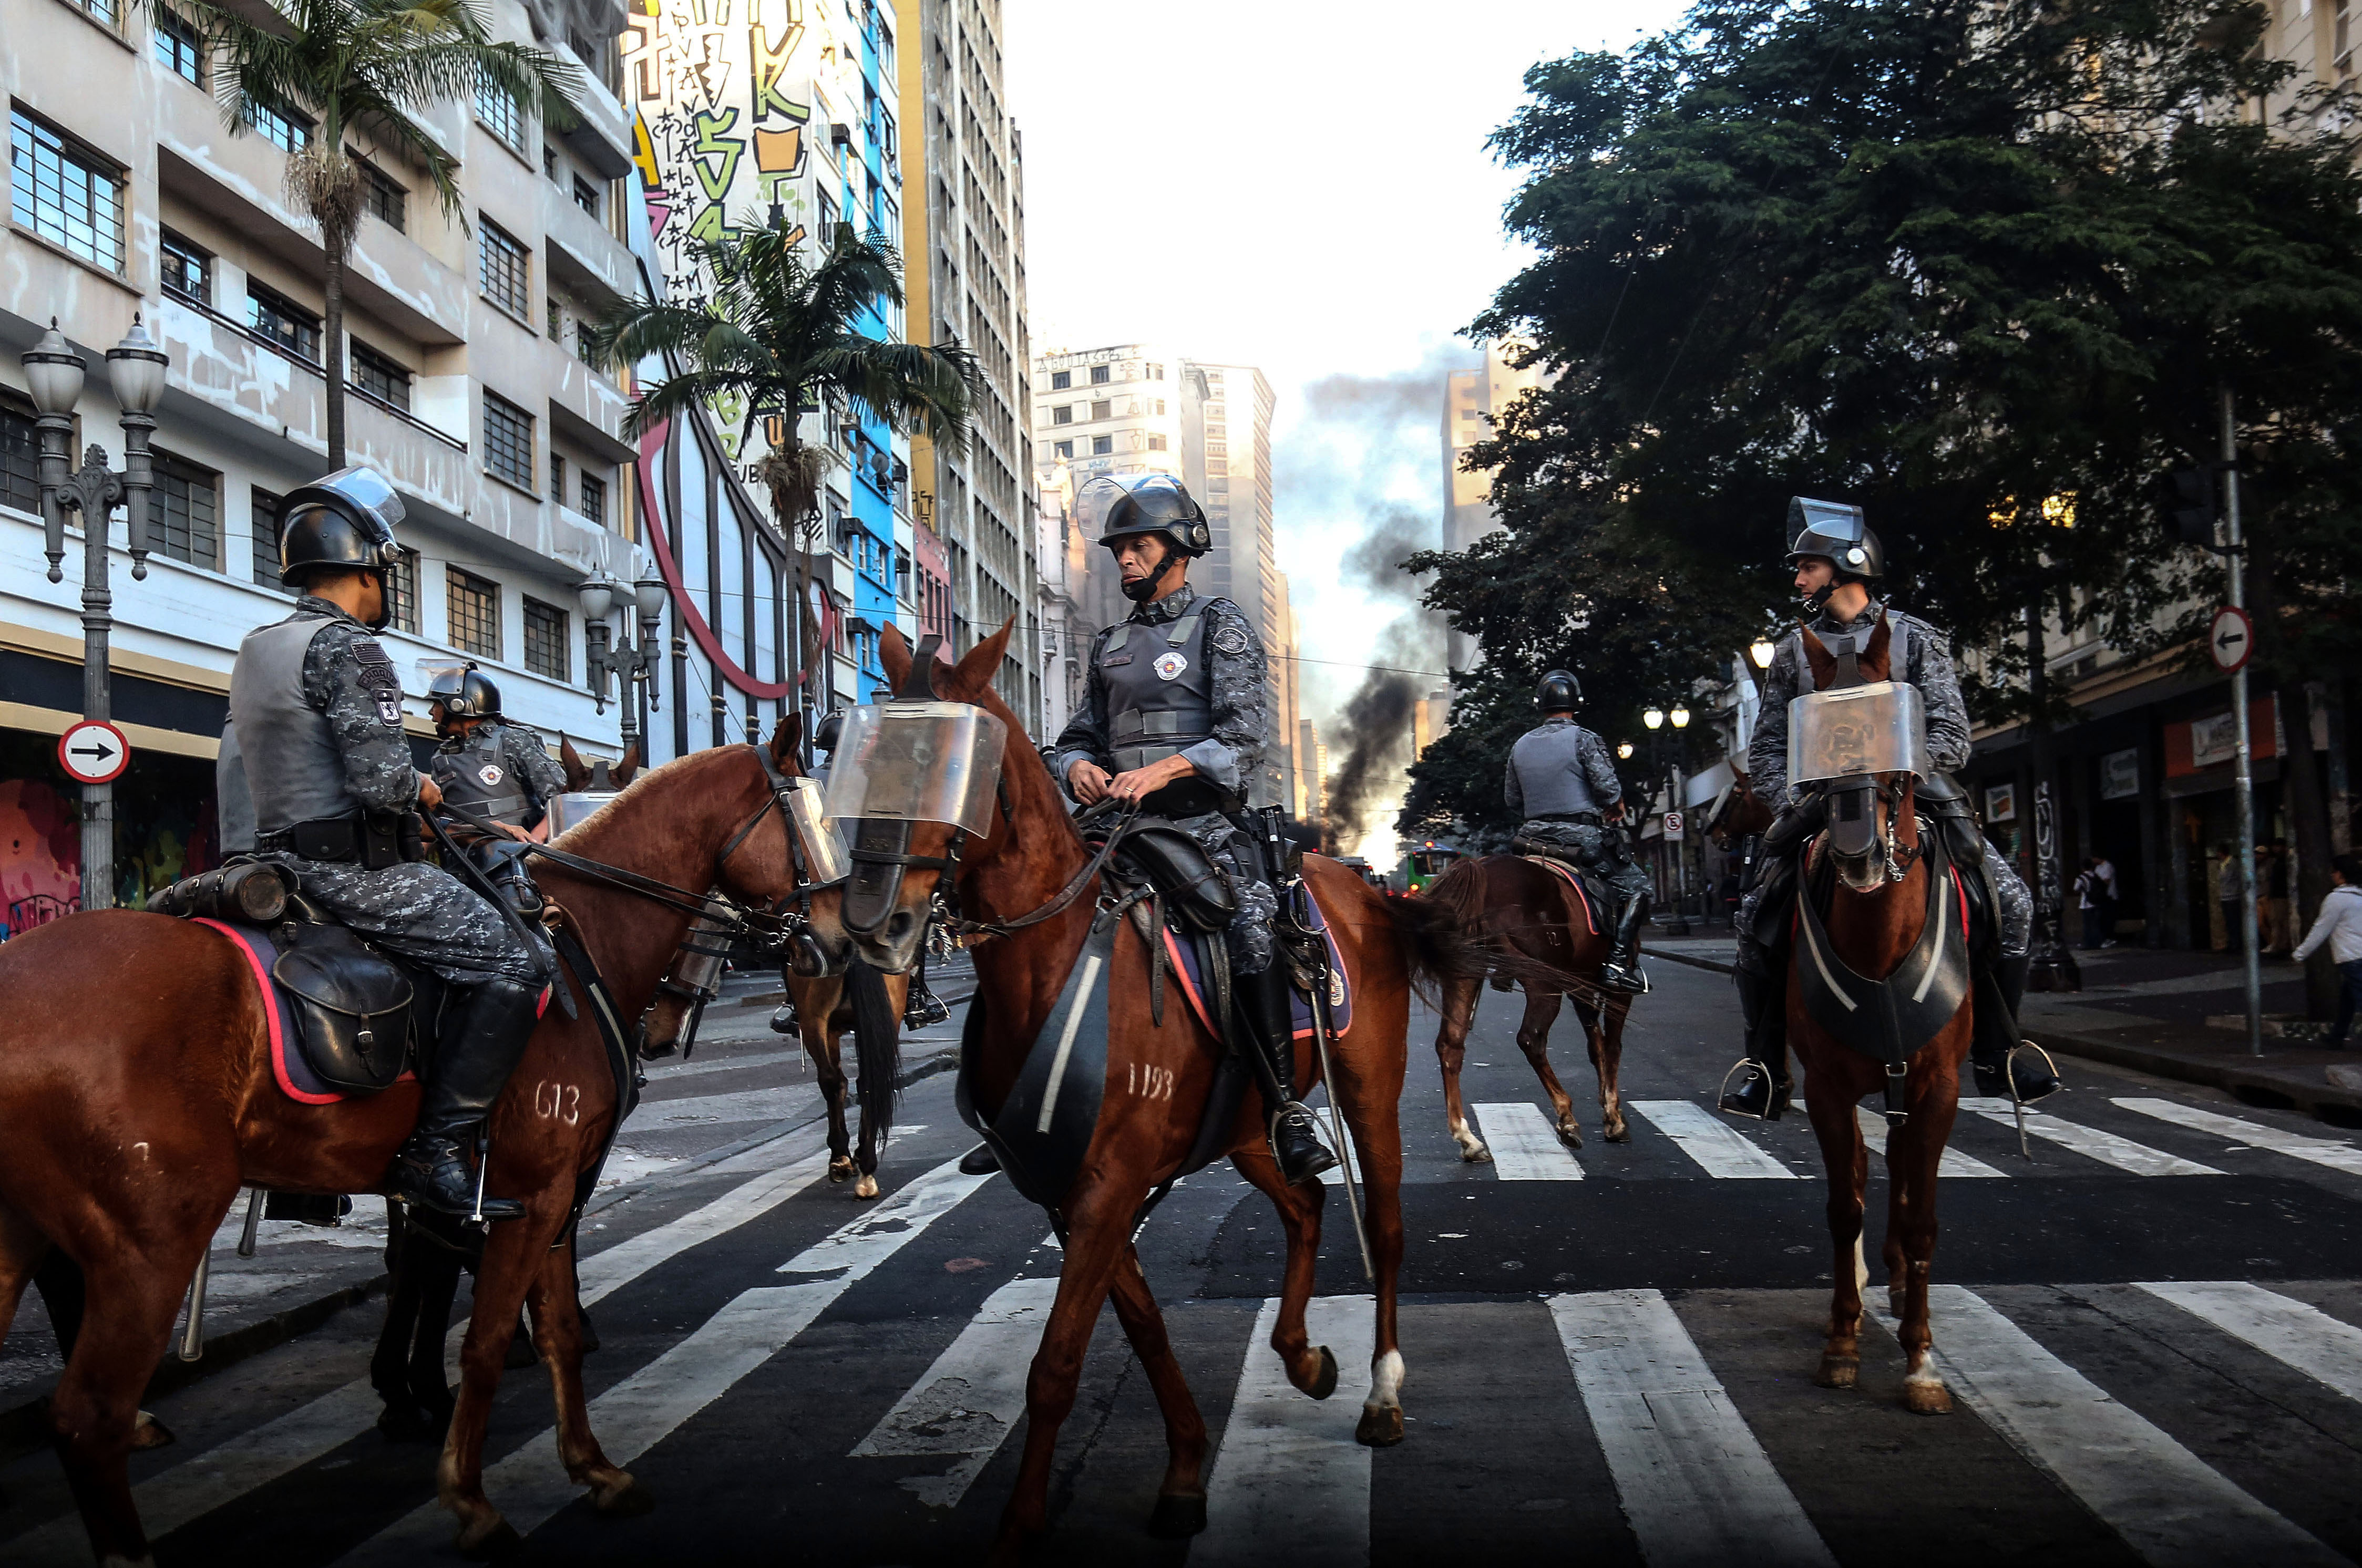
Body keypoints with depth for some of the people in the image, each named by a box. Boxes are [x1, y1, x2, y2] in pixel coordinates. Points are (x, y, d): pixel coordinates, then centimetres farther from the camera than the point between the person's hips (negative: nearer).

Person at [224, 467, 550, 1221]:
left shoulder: (256, 650, 17)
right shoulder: (346, 648, -14)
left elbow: (239, 773, 23)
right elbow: (384, 781, -24)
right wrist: (423, 789, -1)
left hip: (287, 860, 10)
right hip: (356, 869, -10)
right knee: (513, 959, -14)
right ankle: (435, 1151, -17)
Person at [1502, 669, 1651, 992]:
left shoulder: (1520, 745, 10)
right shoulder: (1583, 738, -6)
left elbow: (1512, 799, 15)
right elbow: (1609, 788, -14)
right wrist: (1617, 808, 7)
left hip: (1534, 834, 6)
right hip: (1581, 837, -5)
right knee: (1636, 884, 5)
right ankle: (1618, 962, -10)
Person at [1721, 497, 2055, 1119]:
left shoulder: (1915, 638, 9)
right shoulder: (1794, 651, 15)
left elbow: (1950, 730, 0)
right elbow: (1766, 748, 10)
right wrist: (1791, 801, -8)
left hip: (1915, 796, -1)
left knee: (2010, 904, -16)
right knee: (1759, 920, -19)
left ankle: (1997, 1054, 1)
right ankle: (1764, 1071, -9)